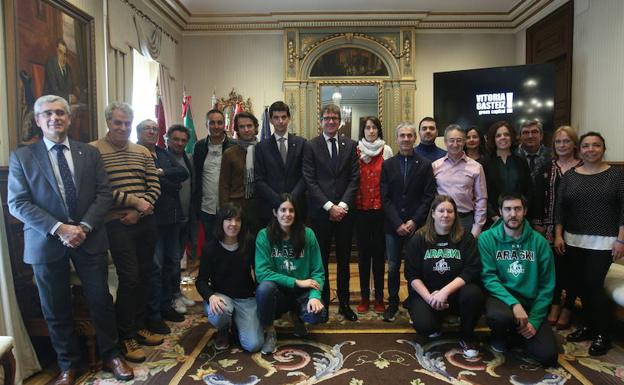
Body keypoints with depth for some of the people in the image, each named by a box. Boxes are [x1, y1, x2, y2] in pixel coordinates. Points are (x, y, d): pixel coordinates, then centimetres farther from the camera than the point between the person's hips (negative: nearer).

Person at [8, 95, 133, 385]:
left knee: (101, 301, 7)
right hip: (47, 243, -1)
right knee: (56, 309, 10)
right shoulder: (22, 157, 1)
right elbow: (17, 203, -6)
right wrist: (58, 228, -16)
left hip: (89, 239, 1)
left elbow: (104, 194, 2)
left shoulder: (90, 153, 7)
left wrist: (84, 227, -12)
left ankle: (110, 355, 26)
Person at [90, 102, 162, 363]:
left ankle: (139, 327, 28)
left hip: (146, 222, 5)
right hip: (117, 224, -5)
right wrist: (134, 201, -14)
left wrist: (138, 212, -8)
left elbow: (154, 187, 6)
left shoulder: (143, 152, 10)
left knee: (144, 276, 11)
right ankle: (125, 337, 12)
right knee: (129, 278, -5)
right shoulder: (93, 151, -5)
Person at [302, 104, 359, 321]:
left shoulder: (350, 145, 9)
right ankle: (323, 302, 18)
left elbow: (354, 178, 3)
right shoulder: (311, 146, 1)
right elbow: (310, 181, -5)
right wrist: (329, 206, -12)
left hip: (345, 211, 2)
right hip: (320, 212, -2)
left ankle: (344, 303, 21)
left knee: (344, 259, 10)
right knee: (321, 259, 6)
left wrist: (343, 205, -9)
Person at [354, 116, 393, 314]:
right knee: (363, 252, 7)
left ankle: (379, 297, 16)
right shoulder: (356, 151, 5)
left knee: (379, 252, 6)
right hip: (361, 208, 1)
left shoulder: (386, 150, 2)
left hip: (380, 207, -1)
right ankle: (364, 297, 17)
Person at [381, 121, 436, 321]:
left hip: (416, 225, -1)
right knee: (393, 267, 7)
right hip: (393, 226, 1)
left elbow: (429, 197, -1)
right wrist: (398, 223, -7)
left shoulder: (425, 165, 3)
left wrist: (414, 221, -9)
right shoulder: (388, 165, 7)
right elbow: (385, 198, 2)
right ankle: (392, 304, 21)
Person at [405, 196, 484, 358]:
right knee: (424, 326, -27)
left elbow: (472, 271, -12)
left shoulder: (466, 238, -1)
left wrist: (445, 291, -24)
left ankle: (467, 337, -3)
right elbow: (412, 275, -4)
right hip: (426, 293, 0)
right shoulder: (419, 238, -1)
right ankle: (437, 322, 13)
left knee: (473, 294, -32)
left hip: (456, 292, 1)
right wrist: (429, 297, -20)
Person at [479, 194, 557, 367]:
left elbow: (547, 286, 3)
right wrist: (513, 303, -25)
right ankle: (500, 335, 2)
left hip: (530, 301, 3)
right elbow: (488, 277, -12)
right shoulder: (487, 238, -5)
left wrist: (534, 320, -7)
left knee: (548, 356, -13)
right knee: (500, 317, -38)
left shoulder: (539, 242, 1)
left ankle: (515, 332, 20)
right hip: (500, 296, -2)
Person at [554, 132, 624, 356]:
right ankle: (589, 326, 23)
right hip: (574, 240, 4)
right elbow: (560, 207, 7)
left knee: (593, 285, -7)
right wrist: (558, 235, 1)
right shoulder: (569, 176, 7)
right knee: (579, 285, 5)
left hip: (603, 241, -3)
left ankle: (603, 334, 9)